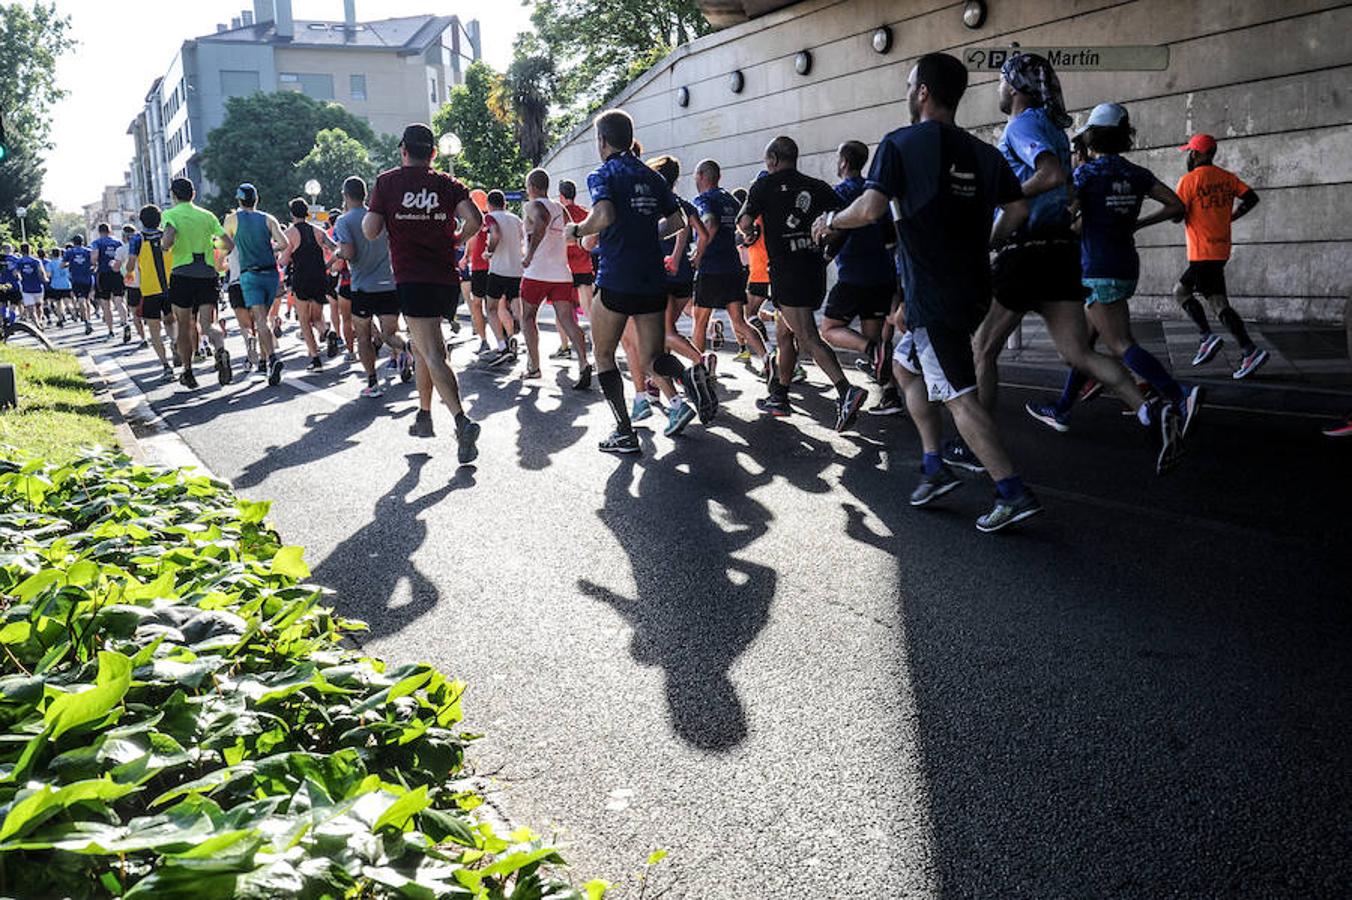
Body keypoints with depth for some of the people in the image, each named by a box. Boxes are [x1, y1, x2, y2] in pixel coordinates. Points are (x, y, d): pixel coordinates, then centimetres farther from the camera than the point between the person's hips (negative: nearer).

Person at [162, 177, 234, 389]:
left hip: (183, 274, -2)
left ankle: (187, 373, 17)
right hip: (208, 274, 2)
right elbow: (230, 245, 7)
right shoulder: (207, 216, 10)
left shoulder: (170, 215, -1)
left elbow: (167, 241, -20)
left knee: (184, 327, 11)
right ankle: (221, 350, -36)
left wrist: (163, 243, 3)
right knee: (207, 324, -3)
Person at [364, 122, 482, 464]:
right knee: (422, 345, 23)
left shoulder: (387, 182, 0)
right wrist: (455, 239, 11)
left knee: (433, 354, -10)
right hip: (446, 278, 4)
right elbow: (475, 220, -8)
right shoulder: (448, 184, 6)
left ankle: (462, 421, -28)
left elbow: (370, 231, -5)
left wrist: (369, 213, 17)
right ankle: (424, 416, 28)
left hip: (412, 279, -4)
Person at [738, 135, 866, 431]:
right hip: (815, 269, 6)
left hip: (786, 271, -6)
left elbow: (745, 223, -4)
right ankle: (778, 397, 26)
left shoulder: (765, 185, 0)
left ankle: (846, 391, -28)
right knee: (785, 334, 18)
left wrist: (750, 233, 19)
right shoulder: (817, 187, 11)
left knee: (808, 338, -12)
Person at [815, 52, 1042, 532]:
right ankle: (935, 467, 20)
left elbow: (870, 209, -19)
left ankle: (1014, 493, -8)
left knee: (958, 395, -5)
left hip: (933, 294, -8)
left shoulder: (900, 144, -8)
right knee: (905, 364, 22)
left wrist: (831, 220, 0)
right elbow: (1017, 209, 3)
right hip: (972, 286, 8)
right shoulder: (982, 152, 10)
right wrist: (982, 245, 18)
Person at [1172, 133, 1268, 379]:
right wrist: (1229, 217, 13)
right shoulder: (1227, 177, 10)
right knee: (1180, 291, 14)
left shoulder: (1189, 180, -10)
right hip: (1221, 249, 8)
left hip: (1203, 252, -8)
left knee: (1217, 301, -4)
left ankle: (1250, 350, -12)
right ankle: (1207, 337, 1)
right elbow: (1251, 198, 4)